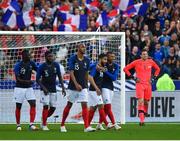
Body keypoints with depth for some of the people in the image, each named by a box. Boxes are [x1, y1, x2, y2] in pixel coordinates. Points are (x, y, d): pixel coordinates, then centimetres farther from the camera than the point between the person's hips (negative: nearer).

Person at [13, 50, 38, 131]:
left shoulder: (31, 63, 1)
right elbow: (18, 79, -20)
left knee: (33, 104, -12)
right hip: (19, 88, -4)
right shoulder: (18, 65, -14)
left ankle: (31, 124, -16)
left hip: (29, 88, 4)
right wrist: (27, 81, -34)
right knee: (18, 106, 5)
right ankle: (18, 125, 19)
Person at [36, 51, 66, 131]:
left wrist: (63, 88, 3)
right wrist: (43, 88, -20)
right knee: (46, 106, -13)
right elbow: (37, 79, -8)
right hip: (45, 89, -4)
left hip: (53, 89, 4)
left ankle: (44, 119, 26)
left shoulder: (56, 65, 1)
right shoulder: (42, 66, -11)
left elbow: (59, 77, 8)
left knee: (53, 108, 2)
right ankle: (44, 125, -6)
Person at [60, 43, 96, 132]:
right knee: (69, 105, 8)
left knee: (84, 105, -9)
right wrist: (76, 84, -28)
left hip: (83, 87, 3)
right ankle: (62, 125, 23)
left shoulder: (86, 60, 6)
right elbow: (71, 73, -16)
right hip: (73, 87, -3)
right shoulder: (73, 59, -10)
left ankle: (86, 127, -14)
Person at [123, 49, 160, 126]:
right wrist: (133, 77, -2)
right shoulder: (136, 62, -2)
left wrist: (153, 77, 11)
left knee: (146, 102, 9)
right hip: (139, 84, -4)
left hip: (148, 84, 4)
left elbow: (157, 69, 24)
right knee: (141, 101, -16)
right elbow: (126, 69, 4)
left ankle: (143, 118, 24)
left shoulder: (151, 62, 7)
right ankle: (141, 120, -21)